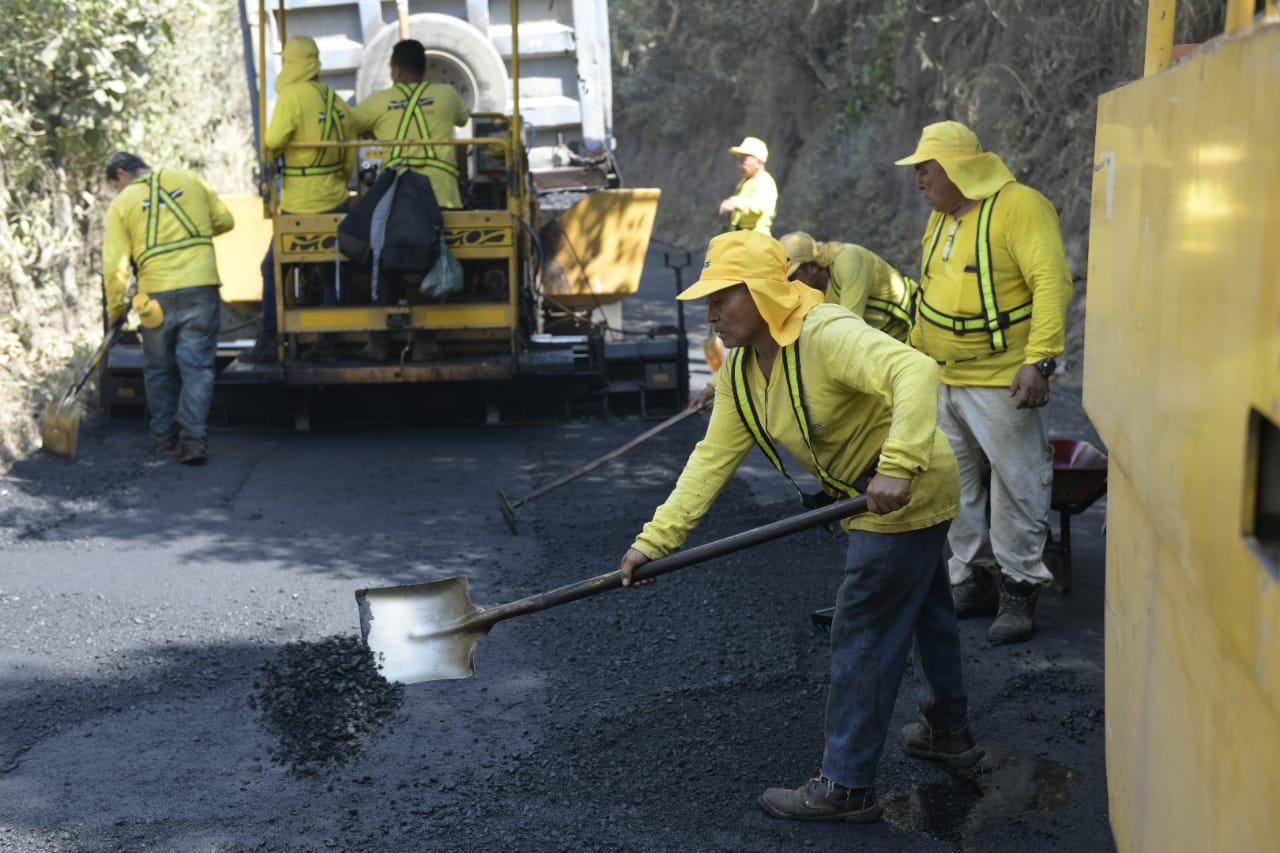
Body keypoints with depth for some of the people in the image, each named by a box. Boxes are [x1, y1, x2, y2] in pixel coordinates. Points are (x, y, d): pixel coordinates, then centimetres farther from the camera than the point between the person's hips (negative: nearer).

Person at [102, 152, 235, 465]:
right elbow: (224, 220, 14)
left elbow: (115, 266, 0)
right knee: (197, 366, 2)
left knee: (159, 369, 15)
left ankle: (164, 438, 21)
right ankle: (193, 437, -8)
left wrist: (115, 309, 12)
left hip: (157, 293, -1)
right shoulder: (189, 179, 9)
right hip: (201, 287, 1)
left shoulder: (122, 204, 3)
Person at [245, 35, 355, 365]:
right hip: (336, 202, 6)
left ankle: (269, 342, 7)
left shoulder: (292, 96, -13)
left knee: (274, 270, 6)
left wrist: (269, 150, 1)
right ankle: (328, 345, 13)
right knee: (331, 274, 11)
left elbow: (274, 142, -22)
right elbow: (350, 159, 12)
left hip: (301, 207, -6)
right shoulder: (336, 101, 8)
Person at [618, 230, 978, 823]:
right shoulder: (740, 370, -3)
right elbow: (712, 457, -4)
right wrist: (655, 539, -11)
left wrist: (897, 467, -51)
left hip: (907, 492, -10)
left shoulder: (826, 334, -30)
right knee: (923, 610, 27)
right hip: (868, 500, 10)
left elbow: (917, 372, -42)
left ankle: (846, 786, 8)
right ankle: (949, 733, 49)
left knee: (863, 636, -4)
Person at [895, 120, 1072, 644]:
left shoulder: (1018, 207, -14)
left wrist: (1040, 359, -28)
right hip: (942, 381, 8)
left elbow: (1052, 283, -22)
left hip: (1003, 383, -8)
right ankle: (974, 582, 24)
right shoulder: (941, 218, 13)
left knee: (1016, 487, 0)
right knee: (956, 484, 13)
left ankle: (1019, 594, 10)